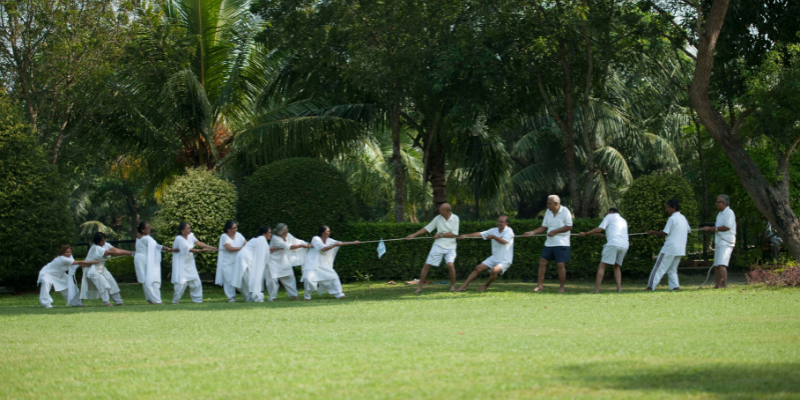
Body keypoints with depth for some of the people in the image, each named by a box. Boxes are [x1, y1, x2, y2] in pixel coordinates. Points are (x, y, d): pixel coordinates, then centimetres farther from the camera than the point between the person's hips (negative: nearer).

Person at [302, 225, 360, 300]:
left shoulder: (328, 240, 5)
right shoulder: (316, 239, -14)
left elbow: (341, 243, 7)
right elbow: (323, 249, -25)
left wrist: (353, 243, 2)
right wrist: (335, 245, -18)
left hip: (323, 265, 7)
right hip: (312, 264, -7)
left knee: (333, 276, 1)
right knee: (309, 279, -22)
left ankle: (338, 294, 7)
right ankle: (307, 295, -2)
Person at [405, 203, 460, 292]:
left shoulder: (455, 218, -7)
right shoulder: (438, 218, 0)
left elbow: (454, 234, -11)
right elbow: (427, 228, 6)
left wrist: (441, 235, -12)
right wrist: (413, 235, 3)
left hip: (450, 247, -2)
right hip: (438, 245, 2)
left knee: (450, 264, -22)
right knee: (427, 265, -3)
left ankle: (453, 285, -1)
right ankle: (420, 286, 7)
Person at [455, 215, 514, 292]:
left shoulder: (509, 231, -11)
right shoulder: (494, 230, 5)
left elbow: (503, 241, -29)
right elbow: (480, 234, -3)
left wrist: (493, 237, -16)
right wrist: (466, 235, -13)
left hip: (505, 260, -6)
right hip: (494, 258, 6)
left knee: (494, 270, -31)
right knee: (478, 268, -3)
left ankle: (486, 286, -3)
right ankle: (464, 286, 1)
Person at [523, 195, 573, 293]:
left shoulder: (565, 211, -9)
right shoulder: (548, 212, 9)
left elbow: (569, 226, -12)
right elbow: (544, 227, 15)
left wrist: (554, 231, -17)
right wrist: (532, 233, 3)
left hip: (561, 243, -6)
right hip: (549, 243, 6)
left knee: (561, 264, -8)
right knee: (542, 262, 0)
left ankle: (561, 287, 5)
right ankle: (540, 285, 6)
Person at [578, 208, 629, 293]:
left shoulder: (610, 216, 13)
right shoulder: (623, 221, 31)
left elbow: (600, 229, 3)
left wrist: (585, 234, 9)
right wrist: (603, 236, 38)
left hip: (613, 244, -6)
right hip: (624, 245, 6)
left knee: (602, 266, -3)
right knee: (616, 267, 21)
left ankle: (596, 289, -12)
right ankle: (619, 288, 4)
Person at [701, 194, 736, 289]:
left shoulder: (729, 213, -9)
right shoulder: (720, 214, 21)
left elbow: (727, 227, -17)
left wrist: (711, 229, -14)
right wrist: (709, 229, 7)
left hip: (726, 243, -9)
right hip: (718, 243, 9)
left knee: (721, 264, -19)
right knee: (716, 265, 7)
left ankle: (724, 284, -20)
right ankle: (718, 285, 11)